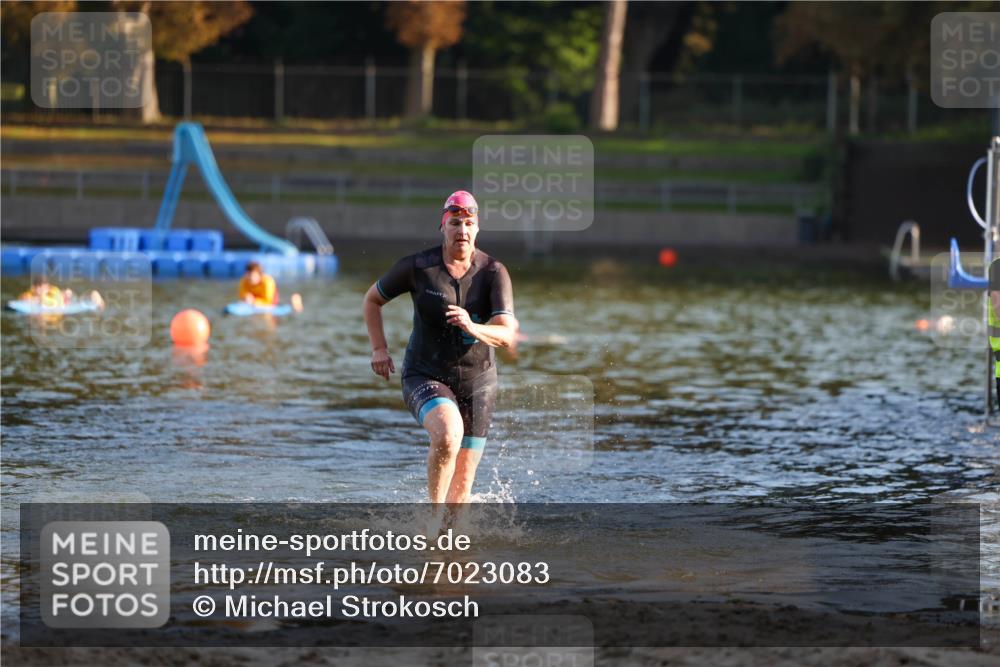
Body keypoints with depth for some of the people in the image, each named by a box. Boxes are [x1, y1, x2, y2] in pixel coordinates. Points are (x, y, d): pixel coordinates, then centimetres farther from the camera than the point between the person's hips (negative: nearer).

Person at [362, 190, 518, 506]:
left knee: (463, 482, 5)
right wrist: (379, 349, 0)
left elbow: (506, 335, -19)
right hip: (425, 377, -2)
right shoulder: (417, 266, -9)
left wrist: (473, 328, -39)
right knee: (448, 434, -34)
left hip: (477, 382, 2)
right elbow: (372, 299, 8)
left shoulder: (494, 273, -9)